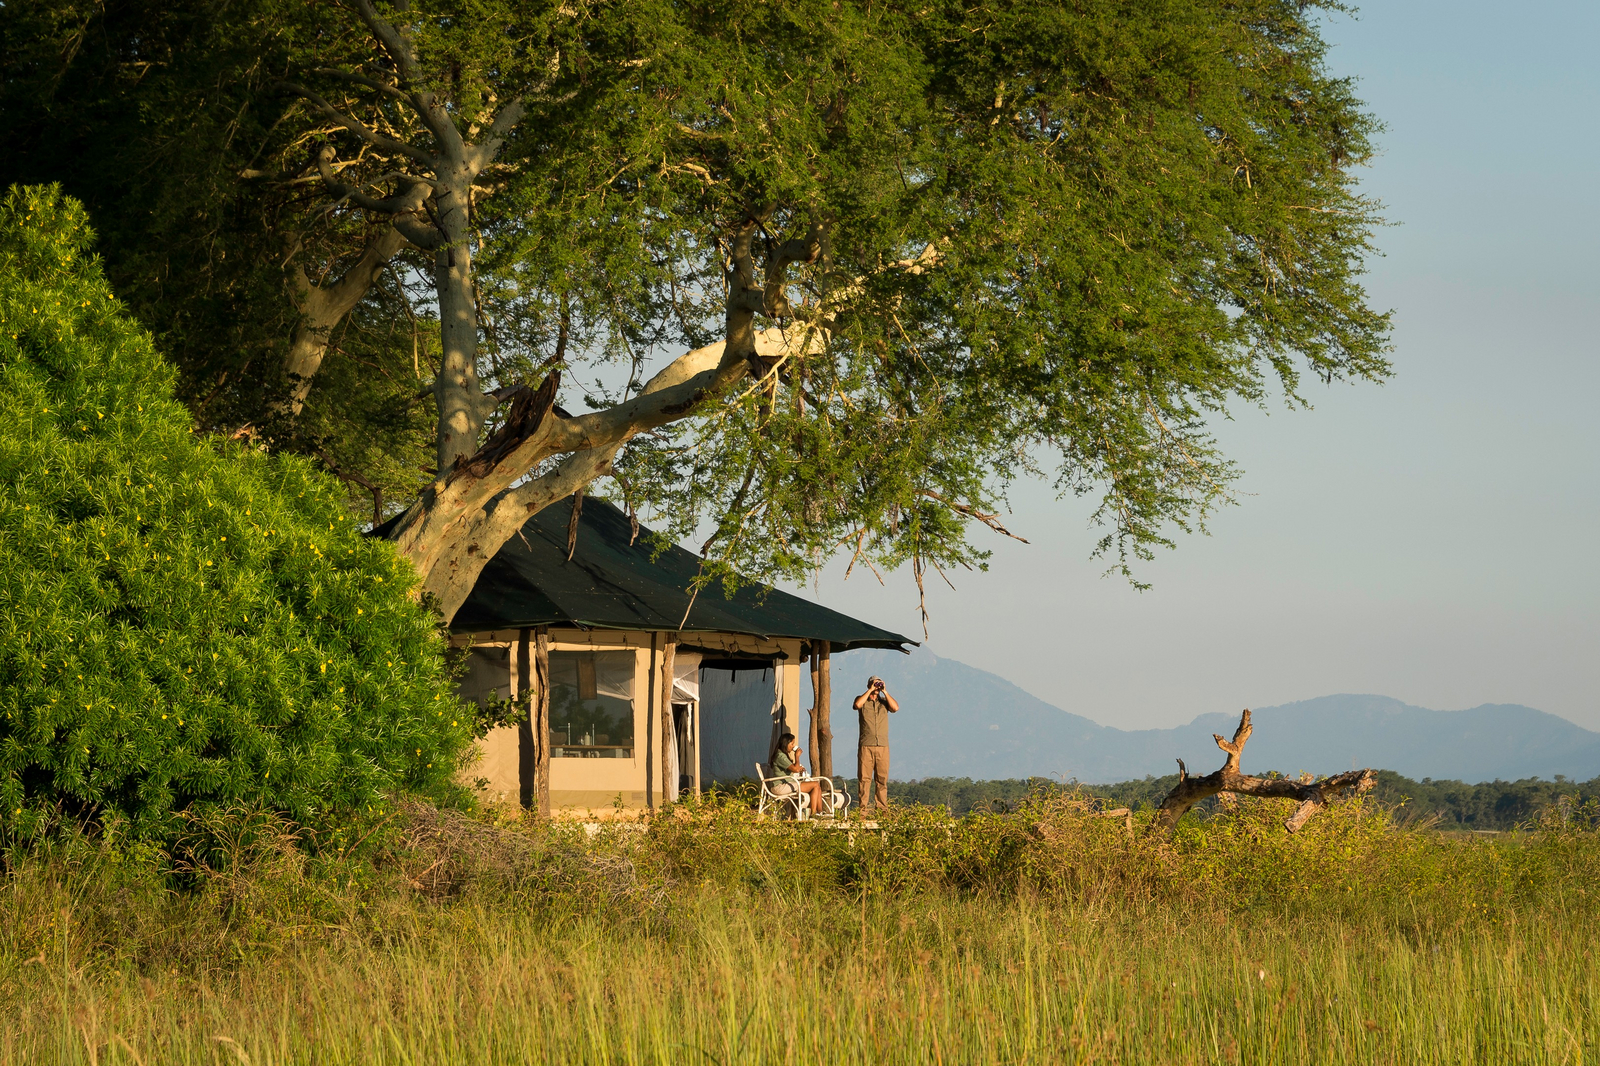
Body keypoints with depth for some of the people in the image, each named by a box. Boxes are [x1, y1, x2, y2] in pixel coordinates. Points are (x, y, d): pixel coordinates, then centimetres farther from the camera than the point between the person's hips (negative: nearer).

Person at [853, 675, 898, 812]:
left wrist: (885, 692, -2)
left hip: (882, 746, 2)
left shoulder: (884, 702, 15)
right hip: (866, 746, -2)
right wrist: (870, 690, -7)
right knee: (864, 778, -5)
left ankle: (882, 810, 3)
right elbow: (857, 704, -14)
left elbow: (896, 708, -4)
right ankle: (863, 810, -5)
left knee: (882, 779, 1)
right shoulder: (862, 699, 9)